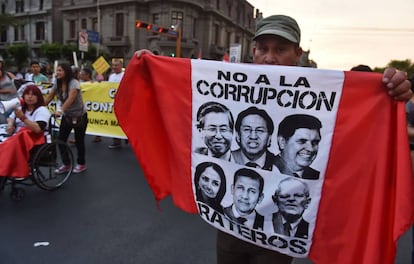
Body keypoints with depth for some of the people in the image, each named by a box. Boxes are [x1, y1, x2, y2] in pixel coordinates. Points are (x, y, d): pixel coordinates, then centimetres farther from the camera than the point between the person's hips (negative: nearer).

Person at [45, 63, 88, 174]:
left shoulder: (74, 83, -21)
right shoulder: (57, 84, 0)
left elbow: (70, 98, -35)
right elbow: (49, 97, 0)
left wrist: (60, 110, -48)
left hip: (80, 116, -6)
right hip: (67, 116, 6)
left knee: (79, 141, 4)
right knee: (60, 140, 1)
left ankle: (81, 164, 22)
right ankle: (66, 164, 16)